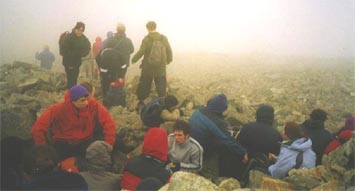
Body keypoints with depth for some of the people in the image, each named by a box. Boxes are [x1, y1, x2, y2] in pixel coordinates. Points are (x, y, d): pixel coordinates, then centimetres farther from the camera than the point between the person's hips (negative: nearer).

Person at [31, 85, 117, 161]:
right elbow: (37, 129, -15)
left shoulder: (94, 105, -14)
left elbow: (108, 122, -11)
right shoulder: (59, 109, -18)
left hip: (85, 143, 2)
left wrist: (108, 145, -18)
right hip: (62, 145, -1)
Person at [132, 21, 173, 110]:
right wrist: (168, 60, 23)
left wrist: (134, 59, 4)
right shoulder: (164, 38, -1)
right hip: (161, 68, 2)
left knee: (144, 85, 12)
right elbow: (169, 51, 5)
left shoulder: (146, 39, -12)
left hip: (148, 67, -2)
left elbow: (141, 52, -14)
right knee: (161, 86, 11)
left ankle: (141, 101, 21)